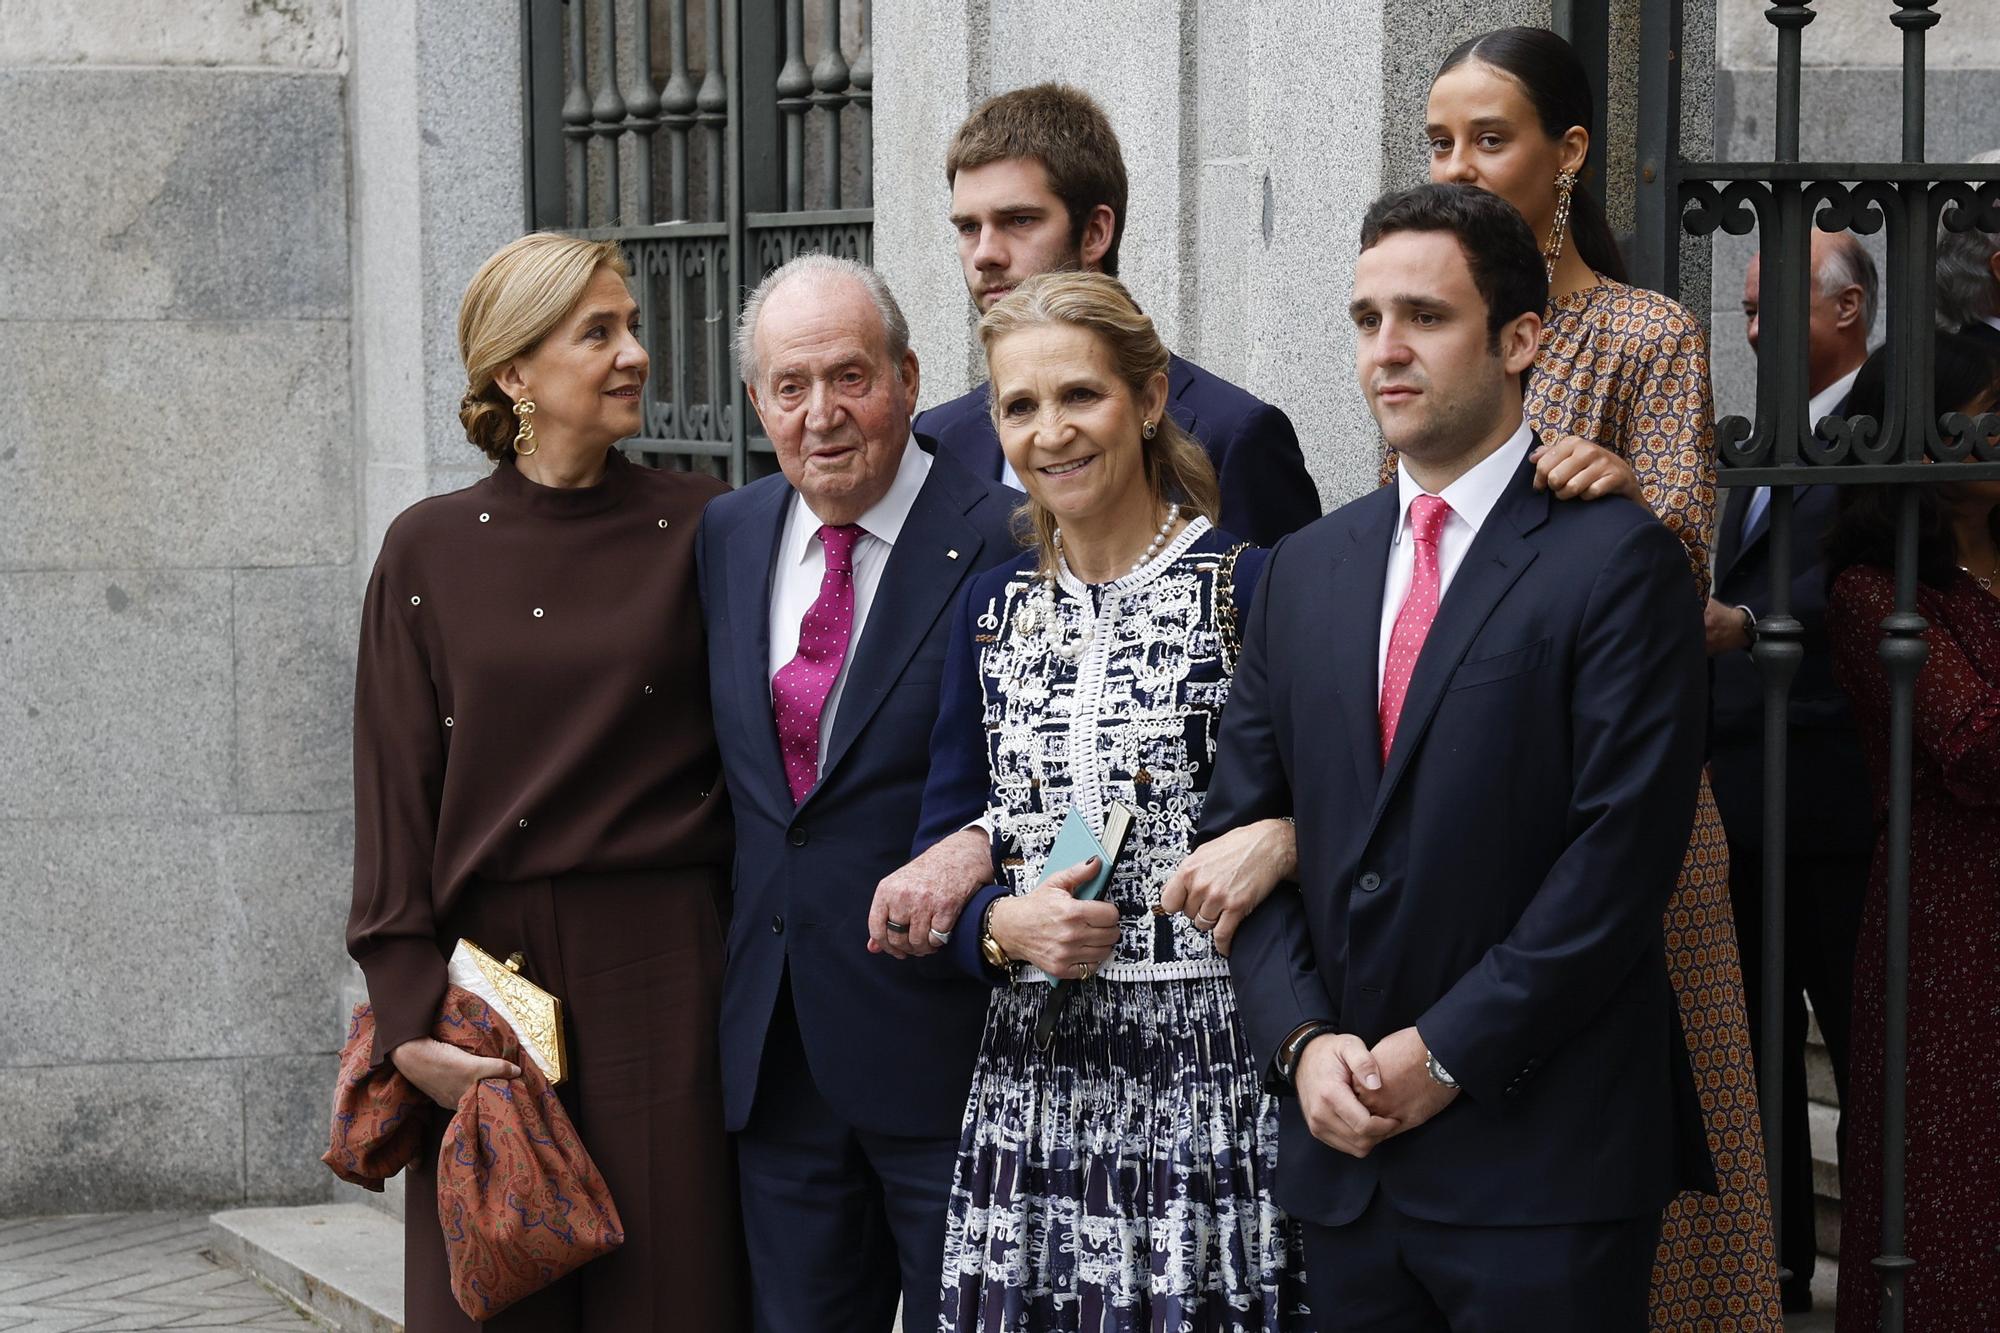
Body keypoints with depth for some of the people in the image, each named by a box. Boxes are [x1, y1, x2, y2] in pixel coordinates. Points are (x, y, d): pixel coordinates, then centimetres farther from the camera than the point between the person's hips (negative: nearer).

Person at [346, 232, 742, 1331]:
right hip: (495, 962, 0)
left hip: (663, 969, 0)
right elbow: (396, 795, 1)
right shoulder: (429, 551, 3)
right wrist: (410, 1018, -6)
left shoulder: (696, 529, 3)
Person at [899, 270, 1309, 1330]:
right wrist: (1002, 923, -8)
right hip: (1030, 1074, 4)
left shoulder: (1256, 585, -3)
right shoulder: (993, 605, 12)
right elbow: (945, 843, 12)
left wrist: (1281, 837, -23)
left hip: (1215, 1073, -4)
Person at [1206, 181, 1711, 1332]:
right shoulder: (1309, 568, 13)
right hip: (1344, 1153, 5)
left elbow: (1621, 854, -12)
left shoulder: (1615, 560, -5)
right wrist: (1302, 1040, -3)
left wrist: (1443, 1053, -13)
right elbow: (1243, 826, 12)